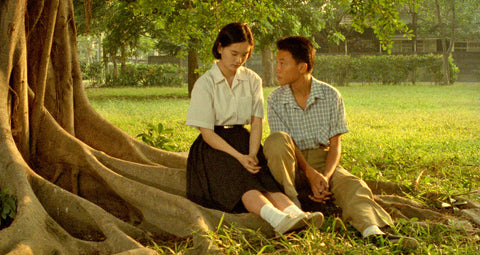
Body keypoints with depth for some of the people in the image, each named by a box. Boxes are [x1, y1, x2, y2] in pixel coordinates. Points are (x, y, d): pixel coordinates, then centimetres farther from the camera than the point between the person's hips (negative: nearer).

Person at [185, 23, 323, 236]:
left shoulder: (253, 80, 10)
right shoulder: (205, 84, -4)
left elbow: (256, 122, 3)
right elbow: (207, 132, -9)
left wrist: (251, 155, -16)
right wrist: (239, 157, -20)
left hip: (243, 141, 4)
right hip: (214, 147, -4)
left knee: (265, 178, -27)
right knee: (242, 182, -33)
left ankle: (297, 214, -55)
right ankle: (277, 218, -60)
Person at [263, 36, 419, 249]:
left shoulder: (330, 95, -2)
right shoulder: (276, 99, -2)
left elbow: (335, 144, -3)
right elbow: (285, 144, -9)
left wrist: (325, 177, -23)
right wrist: (311, 174, -25)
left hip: (322, 161, 0)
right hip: (293, 165, 0)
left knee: (352, 184, -31)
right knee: (276, 140, -33)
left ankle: (373, 231, -58)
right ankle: (291, 204, -25)